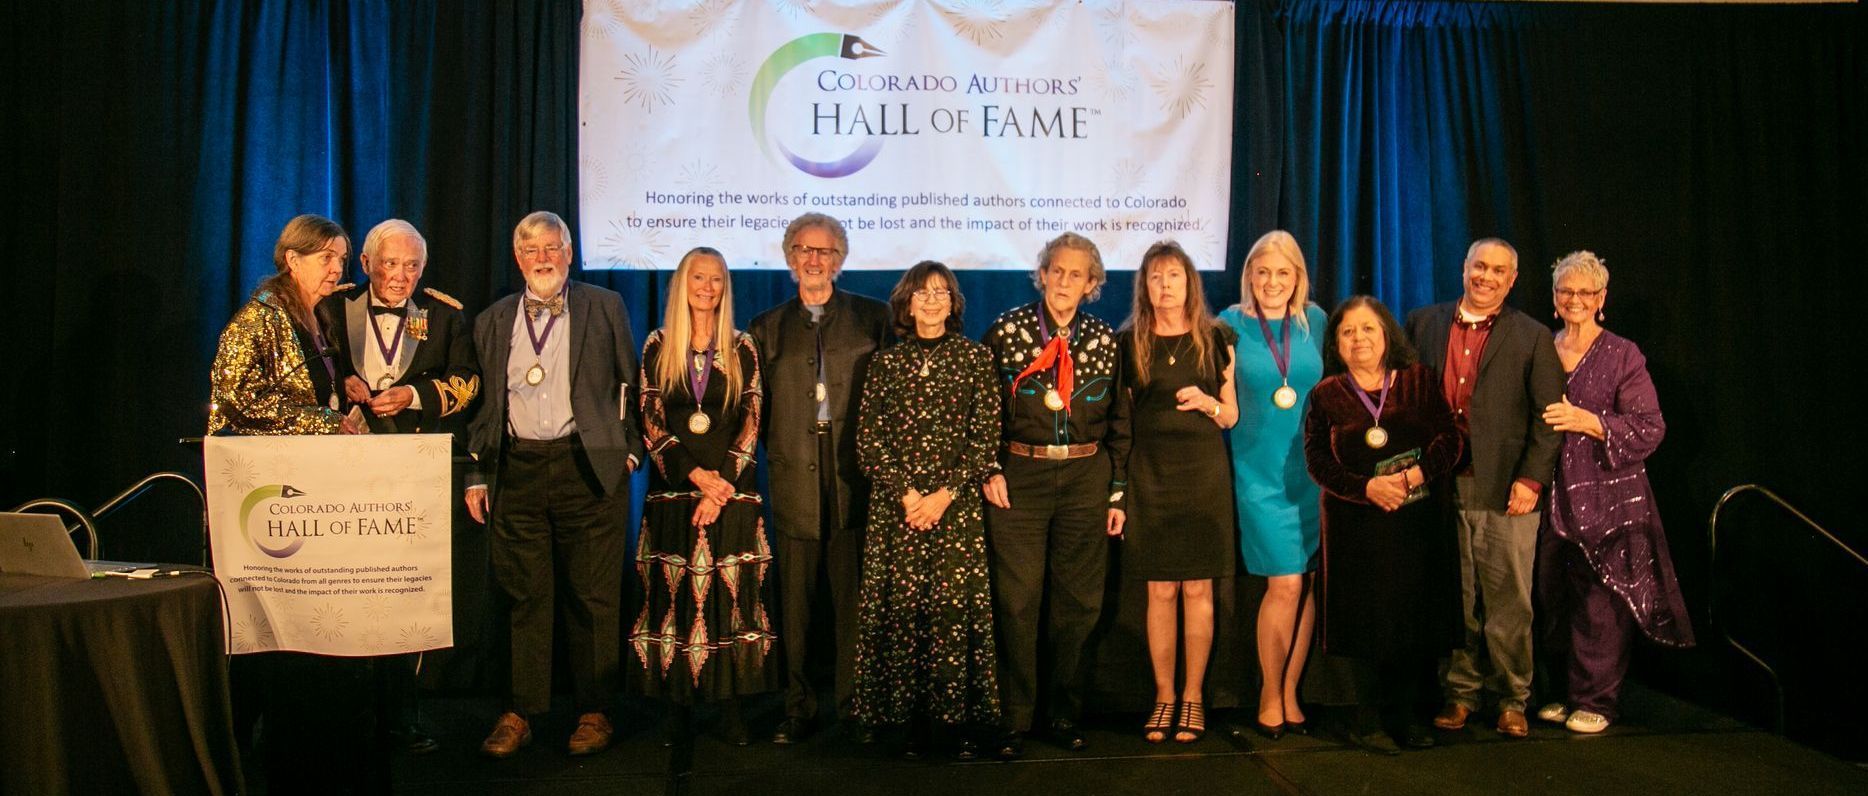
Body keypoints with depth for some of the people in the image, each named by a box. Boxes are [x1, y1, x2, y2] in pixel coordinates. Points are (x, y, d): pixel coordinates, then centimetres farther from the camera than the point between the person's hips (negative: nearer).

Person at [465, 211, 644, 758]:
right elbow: (485, 403, 15)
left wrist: (630, 448, 0)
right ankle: (520, 713, 16)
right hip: (516, 472, 3)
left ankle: (594, 711, 13)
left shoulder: (604, 308, 6)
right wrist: (476, 475, 11)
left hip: (588, 469, -2)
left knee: (593, 598, 2)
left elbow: (631, 384, 7)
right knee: (524, 597, 6)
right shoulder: (492, 321, 15)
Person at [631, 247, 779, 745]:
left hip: (731, 487, 0)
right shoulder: (658, 346, 7)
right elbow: (651, 420, 2)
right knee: (675, 595, 0)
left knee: (731, 594, -2)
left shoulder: (742, 349, 7)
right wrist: (697, 474, -9)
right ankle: (677, 703, 7)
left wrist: (722, 485, -9)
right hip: (673, 488, 0)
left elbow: (751, 422, 2)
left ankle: (731, 705, 3)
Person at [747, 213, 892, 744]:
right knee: (797, 600, 5)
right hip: (795, 480, 2)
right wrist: (780, 455, 2)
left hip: (855, 478, -1)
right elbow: (761, 408, 13)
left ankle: (855, 705, 14)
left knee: (854, 597, 2)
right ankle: (799, 707, 14)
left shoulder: (873, 317, 8)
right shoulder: (767, 328, 14)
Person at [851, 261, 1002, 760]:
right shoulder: (886, 362, 11)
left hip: (957, 504, -1)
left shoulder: (974, 358, 7)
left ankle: (959, 719, 3)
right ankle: (914, 718, 7)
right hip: (895, 505, 2)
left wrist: (945, 494, -8)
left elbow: (986, 437, 1)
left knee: (956, 606, -6)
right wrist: (906, 494, -7)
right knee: (902, 606, -1)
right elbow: (869, 440, 5)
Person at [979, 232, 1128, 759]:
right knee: (1017, 601, 0)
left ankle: (1065, 715, 21)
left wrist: (1117, 493, 7)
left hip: (1085, 477, 2)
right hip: (1019, 475, -2)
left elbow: (1118, 422, 9)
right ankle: (1016, 720, 11)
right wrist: (991, 470, -4)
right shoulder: (1006, 330, -1)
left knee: (1078, 602, 7)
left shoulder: (1105, 340, 5)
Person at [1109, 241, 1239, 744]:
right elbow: (1120, 422, 6)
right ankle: (1164, 696, 13)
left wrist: (1206, 402, -12)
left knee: (1198, 590, 2)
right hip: (1149, 473, 0)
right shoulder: (1129, 343, 6)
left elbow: (1231, 417, 11)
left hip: (1204, 473, 0)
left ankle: (1193, 697, 13)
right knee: (1160, 591, 2)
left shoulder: (1215, 340, 7)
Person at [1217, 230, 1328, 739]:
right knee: (1285, 583, -8)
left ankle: (1289, 692, 21)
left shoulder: (1315, 321, 5)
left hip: (1313, 469, 3)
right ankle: (1269, 695, 10)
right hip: (1260, 472, -3)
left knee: (1305, 584, 6)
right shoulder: (1232, 323, -2)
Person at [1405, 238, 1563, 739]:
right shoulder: (1424, 324, 10)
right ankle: (1460, 691, 19)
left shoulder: (1532, 338, 5)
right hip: (1441, 486, 2)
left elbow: (1548, 416, 0)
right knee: (1454, 598, 8)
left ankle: (1512, 699, 15)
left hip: (1505, 490, -2)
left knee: (1509, 600, 2)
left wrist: (1531, 479, -9)